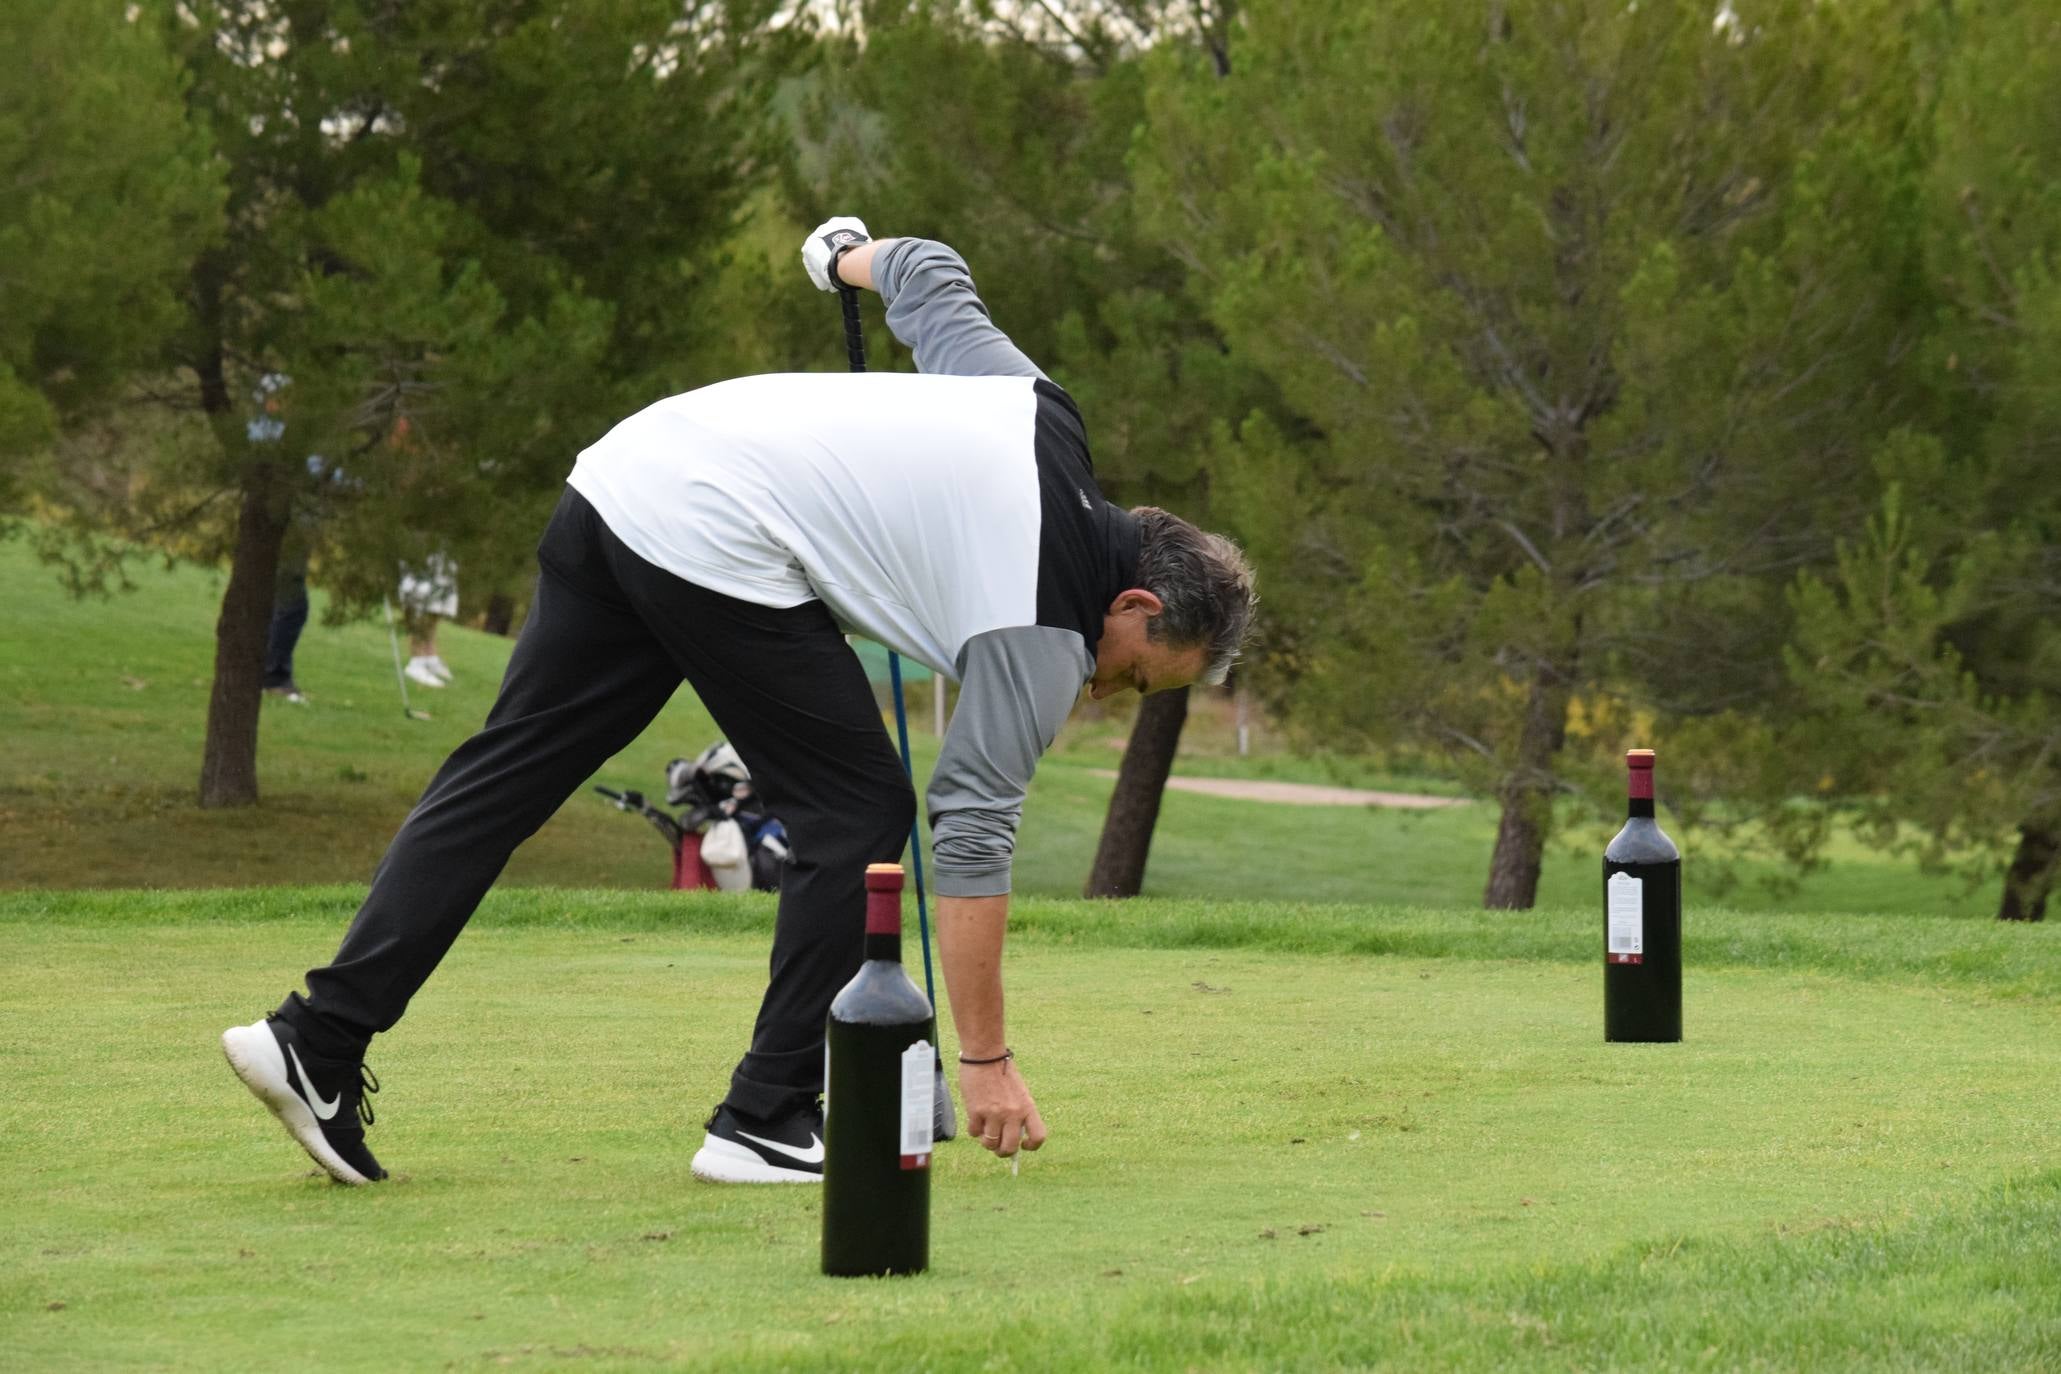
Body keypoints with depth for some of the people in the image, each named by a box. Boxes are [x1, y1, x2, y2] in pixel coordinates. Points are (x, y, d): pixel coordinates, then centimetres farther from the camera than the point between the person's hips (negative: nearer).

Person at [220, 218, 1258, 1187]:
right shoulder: (1042, 630, -4)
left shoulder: (1043, 419, 15)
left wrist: (850, 257, 50)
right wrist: (987, 1059, 1)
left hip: (628, 469, 9)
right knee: (856, 813, 4)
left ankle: (318, 1042, 4)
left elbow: (926, 276, 26)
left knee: (503, 776, 8)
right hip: (719, 549, -9)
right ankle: (767, 1122, 6)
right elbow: (972, 834, -5)